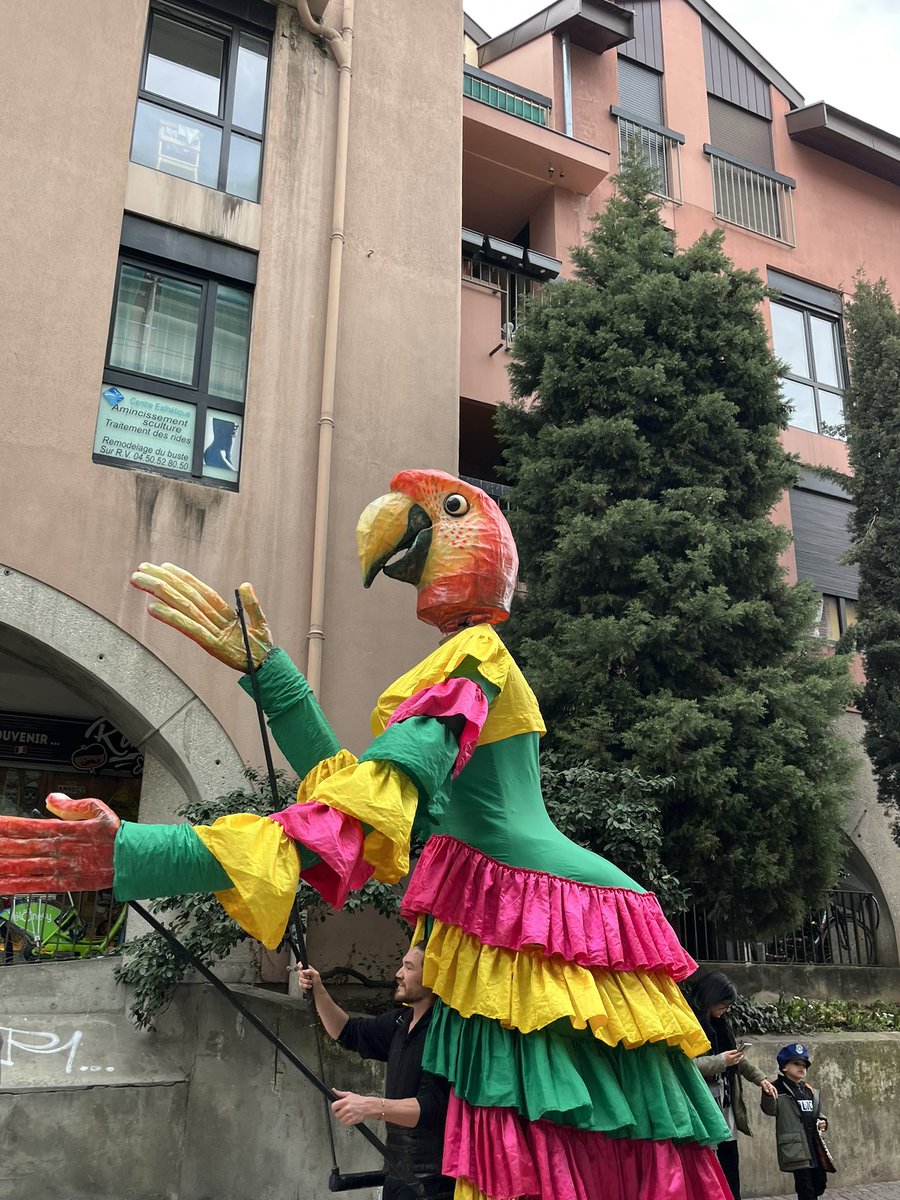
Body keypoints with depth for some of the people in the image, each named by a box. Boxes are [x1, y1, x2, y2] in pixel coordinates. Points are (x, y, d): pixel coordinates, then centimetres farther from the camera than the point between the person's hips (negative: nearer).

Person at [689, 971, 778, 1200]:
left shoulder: (720, 1023, 15)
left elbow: (737, 1059, 24)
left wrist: (760, 1078, 14)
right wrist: (721, 1061, -21)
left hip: (726, 1108, 8)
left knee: (731, 1169, 10)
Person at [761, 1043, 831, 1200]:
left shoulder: (811, 1091, 14)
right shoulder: (779, 1089, -9)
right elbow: (770, 1110, -24)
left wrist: (822, 1122, 3)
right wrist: (768, 1095, -46)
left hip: (815, 1144, 7)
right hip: (796, 1148, -7)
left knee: (819, 1184, 16)